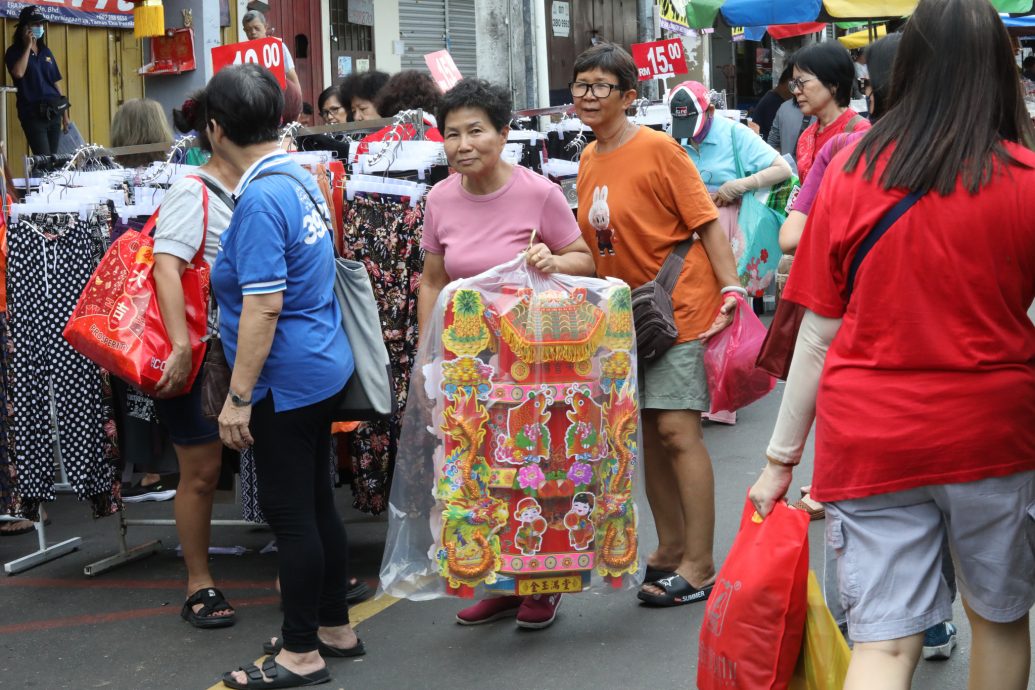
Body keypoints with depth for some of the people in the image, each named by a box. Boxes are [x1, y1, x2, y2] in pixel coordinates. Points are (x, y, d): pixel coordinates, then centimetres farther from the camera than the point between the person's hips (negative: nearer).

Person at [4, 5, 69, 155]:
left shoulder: (45, 51, 14)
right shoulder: (14, 51, -1)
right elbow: (18, 73, -23)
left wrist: (65, 114, 14)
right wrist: (28, 46, -12)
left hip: (54, 112, 6)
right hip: (33, 113, -6)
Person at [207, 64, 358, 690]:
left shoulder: (260, 199, -21)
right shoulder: (302, 178, 7)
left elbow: (262, 306, -24)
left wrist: (238, 397, -21)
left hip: (286, 379, -9)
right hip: (326, 364, 9)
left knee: (291, 511, -1)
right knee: (317, 500, 17)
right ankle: (336, 627, 28)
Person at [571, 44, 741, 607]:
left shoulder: (657, 148, -13)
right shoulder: (588, 160, 8)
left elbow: (706, 221, -13)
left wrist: (730, 288, -19)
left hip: (677, 303, -7)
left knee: (676, 429, -10)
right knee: (649, 432, 11)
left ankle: (699, 565, -5)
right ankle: (670, 547, 22)